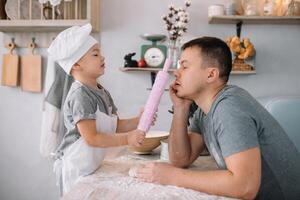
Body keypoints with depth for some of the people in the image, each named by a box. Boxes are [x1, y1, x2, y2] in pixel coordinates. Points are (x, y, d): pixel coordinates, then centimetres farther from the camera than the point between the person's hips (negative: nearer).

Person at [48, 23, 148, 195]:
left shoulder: (103, 93, 8)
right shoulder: (80, 96, -20)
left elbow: (115, 126, 9)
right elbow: (91, 138, -23)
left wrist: (139, 121, -7)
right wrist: (127, 138, -23)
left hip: (92, 164, 9)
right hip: (76, 166, -8)